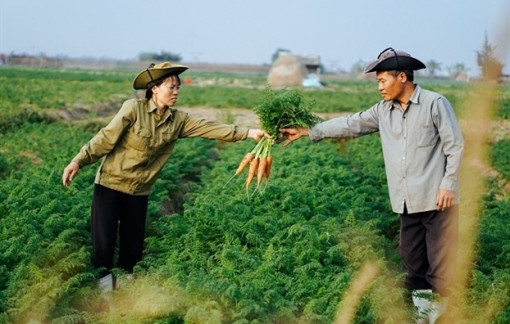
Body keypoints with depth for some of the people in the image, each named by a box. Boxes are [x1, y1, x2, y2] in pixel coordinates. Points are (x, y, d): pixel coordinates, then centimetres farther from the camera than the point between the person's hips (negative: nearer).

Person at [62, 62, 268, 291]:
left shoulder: (178, 120, 0)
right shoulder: (134, 109, -14)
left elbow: (210, 129, -8)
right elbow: (106, 138, -12)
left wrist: (248, 133, -17)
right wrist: (78, 162, -17)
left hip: (140, 192, 4)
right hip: (110, 185, -4)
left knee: (133, 245, 9)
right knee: (104, 243, -5)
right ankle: (103, 287, 11)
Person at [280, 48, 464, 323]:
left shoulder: (435, 103, -8)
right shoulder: (383, 111, 9)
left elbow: (455, 145, -9)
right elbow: (350, 125, 11)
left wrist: (448, 184, -14)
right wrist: (307, 132, 7)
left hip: (436, 197, -6)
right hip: (408, 201, 6)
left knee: (440, 257, -2)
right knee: (412, 256, 11)